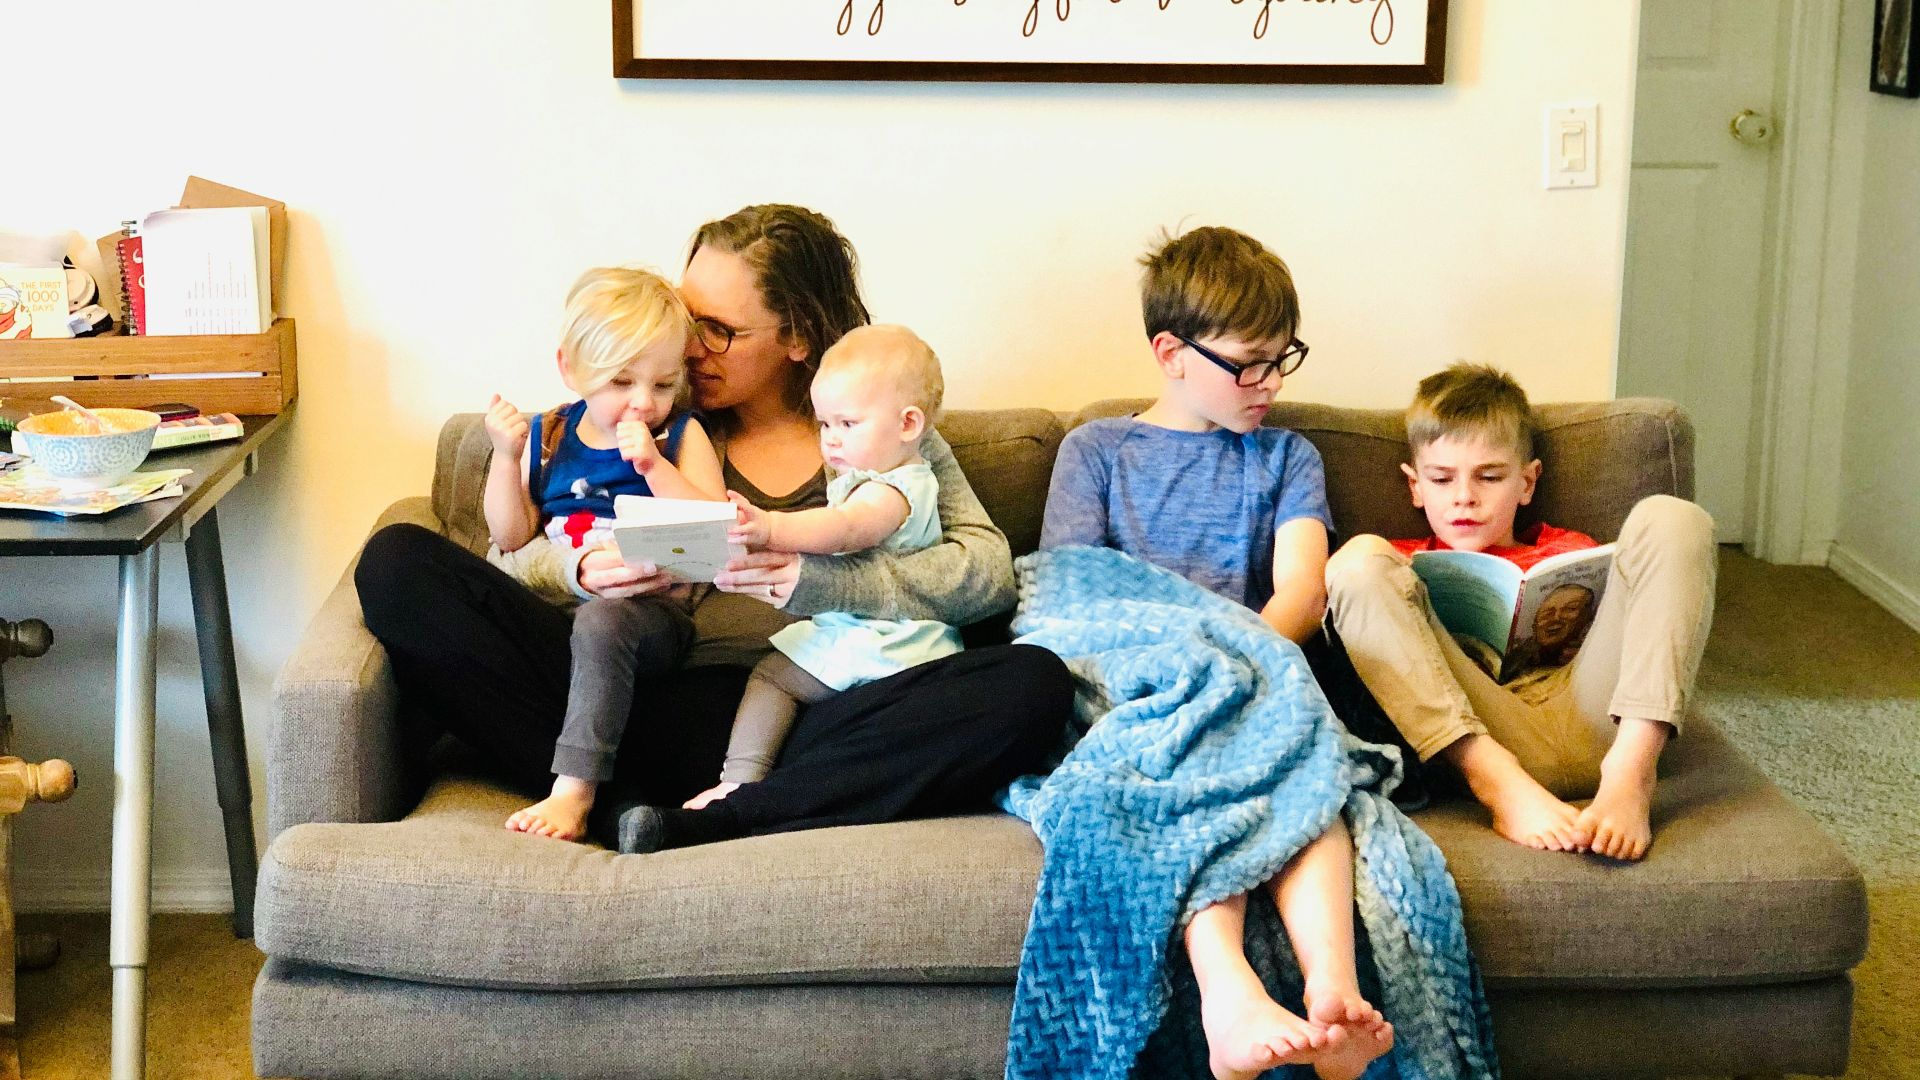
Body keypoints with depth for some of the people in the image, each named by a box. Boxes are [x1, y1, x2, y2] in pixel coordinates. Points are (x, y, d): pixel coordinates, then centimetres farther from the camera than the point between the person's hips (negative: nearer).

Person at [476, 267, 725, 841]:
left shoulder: (682, 436, 6)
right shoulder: (544, 436, 13)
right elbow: (512, 538, 11)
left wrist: (653, 464, -15)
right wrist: (505, 455, 0)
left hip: (652, 610, -4)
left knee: (601, 621, -39)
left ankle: (574, 789, -38)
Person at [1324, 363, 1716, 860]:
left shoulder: (1568, 553, 33)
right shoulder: (1406, 561, 30)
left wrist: (1570, 618, -1)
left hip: (1587, 720, 1)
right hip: (1472, 739, -1)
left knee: (1667, 517, -8)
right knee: (1359, 558, -15)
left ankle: (1630, 772, -27)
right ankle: (1498, 780, -32)